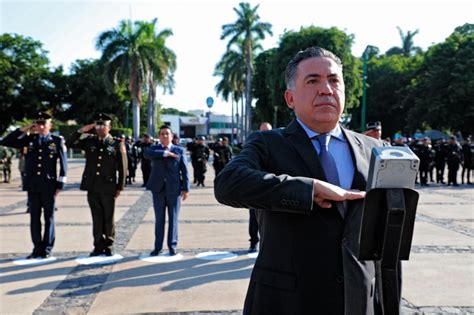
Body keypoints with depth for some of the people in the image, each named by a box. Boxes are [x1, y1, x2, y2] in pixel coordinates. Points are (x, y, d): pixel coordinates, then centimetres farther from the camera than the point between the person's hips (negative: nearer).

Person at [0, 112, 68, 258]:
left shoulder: (57, 141, 0)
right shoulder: (28, 140, 7)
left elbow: (63, 164, -1)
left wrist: (60, 185, -5)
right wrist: (23, 130, 1)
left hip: (49, 186, -3)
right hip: (32, 186, 3)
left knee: (49, 217, 4)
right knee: (34, 217, 7)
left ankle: (47, 249, 12)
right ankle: (37, 248, 16)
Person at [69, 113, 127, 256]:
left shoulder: (117, 144, -2)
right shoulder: (90, 141, 8)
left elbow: (122, 167, -2)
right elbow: (72, 143, 12)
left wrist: (120, 187, -4)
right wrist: (81, 131, -1)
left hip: (108, 188, -3)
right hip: (92, 187, 3)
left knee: (108, 218, 7)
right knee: (97, 218, 9)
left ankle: (109, 246, 18)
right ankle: (98, 246, 18)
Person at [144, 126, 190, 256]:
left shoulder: (179, 150, 6)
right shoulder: (154, 148, 9)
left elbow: (184, 170, 2)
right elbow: (146, 154, -16)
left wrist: (185, 188, -6)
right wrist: (166, 153, -18)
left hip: (174, 189, -1)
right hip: (158, 189, 1)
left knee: (173, 219, 4)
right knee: (159, 219, 7)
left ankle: (172, 246, 13)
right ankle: (158, 247, 15)